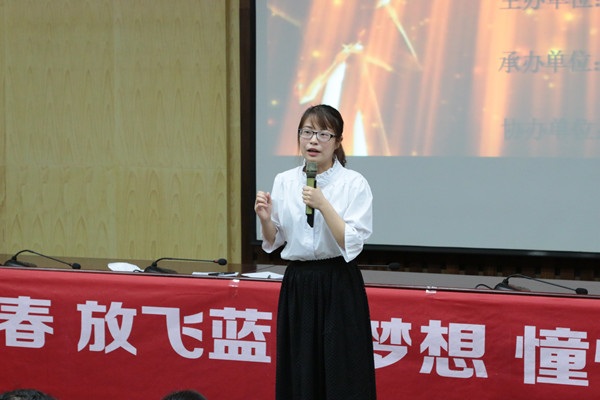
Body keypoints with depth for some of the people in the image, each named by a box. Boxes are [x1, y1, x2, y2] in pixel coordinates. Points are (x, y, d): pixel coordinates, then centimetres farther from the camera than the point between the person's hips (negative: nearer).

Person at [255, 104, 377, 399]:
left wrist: (322, 205, -21)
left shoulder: (354, 184, -6)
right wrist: (265, 219, -9)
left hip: (338, 288, -4)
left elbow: (351, 244, -13)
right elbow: (274, 242, 11)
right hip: (297, 286, 4)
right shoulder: (283, 182, 5)